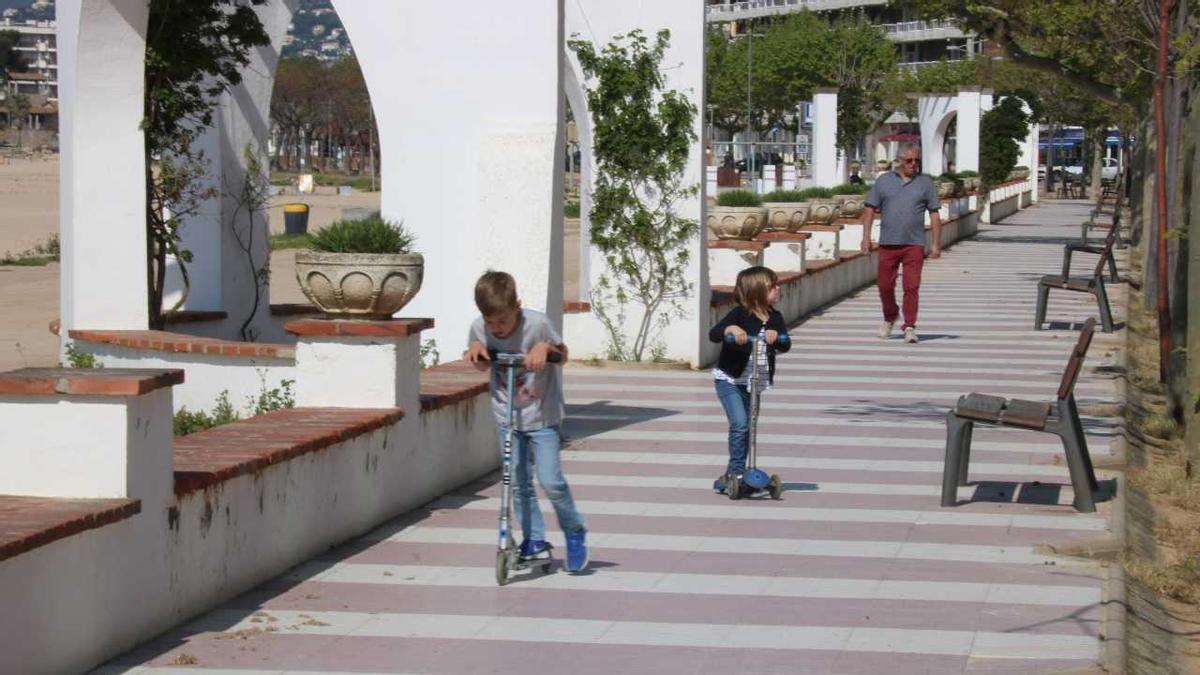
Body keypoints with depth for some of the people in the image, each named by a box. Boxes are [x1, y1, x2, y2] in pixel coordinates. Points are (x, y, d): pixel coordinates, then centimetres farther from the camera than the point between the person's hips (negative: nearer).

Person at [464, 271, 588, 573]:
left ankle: (574, 532, 12)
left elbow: (562, 354, -4)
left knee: (550, 480, -10)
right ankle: (535, 542, 18)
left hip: (541, 415, -4)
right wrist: (476, 348, -15)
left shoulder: (537, 324, -20)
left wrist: (545, 347, -26)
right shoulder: (479, 328, -11)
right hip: (506, 417, 4)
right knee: (519, 484, 6)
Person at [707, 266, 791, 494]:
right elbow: (713, 334, -22)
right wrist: (731, 329, -42)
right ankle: (737, 472, -11)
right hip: (729, 380, -6)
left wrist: (775, 337, -24)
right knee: (740, 424, -19)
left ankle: (730, 475, 20)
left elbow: (785, 346, -3)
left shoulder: (775, 318, 3)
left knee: (748, 429, 9)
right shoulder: (740, 314, -13)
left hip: (754, 382, 6)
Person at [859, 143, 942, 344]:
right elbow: (870, 209, 7)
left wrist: (936, 243, 1)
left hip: (914, 244, -1)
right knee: (885, 285, 6)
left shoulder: (925, 183, 8)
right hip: (888, 243, 1)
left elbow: (934, 215, 7)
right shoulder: (883, 181, 8)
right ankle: (890, 317, 32)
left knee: (912, 286, -8)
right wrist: (866, 236, -3)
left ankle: (909, 327, -4)